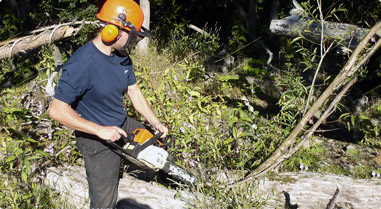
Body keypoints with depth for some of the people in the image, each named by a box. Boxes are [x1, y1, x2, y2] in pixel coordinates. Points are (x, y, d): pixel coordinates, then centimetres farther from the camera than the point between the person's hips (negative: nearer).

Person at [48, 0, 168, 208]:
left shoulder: (122, 56, -5)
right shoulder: (81, 64, -30)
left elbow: (133, 91, 7)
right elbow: (57, 110, -29)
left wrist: (155, 123, 0)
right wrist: (101, 130, -30)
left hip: (123, 125, 8)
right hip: (97, 141, -8)